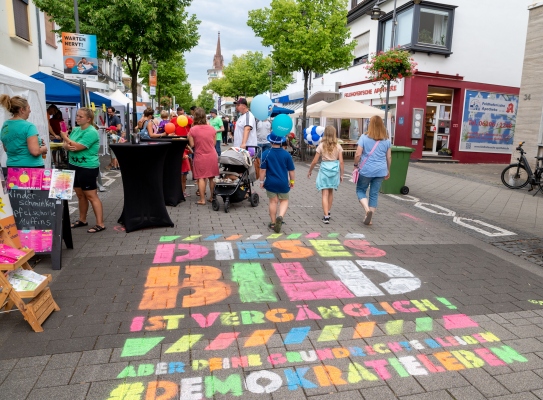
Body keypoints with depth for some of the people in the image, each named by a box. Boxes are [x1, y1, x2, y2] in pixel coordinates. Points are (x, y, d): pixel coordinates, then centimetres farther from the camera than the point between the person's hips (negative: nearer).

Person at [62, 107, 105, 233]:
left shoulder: (91, 132, -16)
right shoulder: (76, 130, 10)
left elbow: (78, 146, -23)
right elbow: (66, 145, 8)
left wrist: (65, 138, -10)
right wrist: (68, 146, -16)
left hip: (88, 168, -8)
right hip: (74, 166, 8)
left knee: (91, 196, -7)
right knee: (80, 195, 16)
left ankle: (100, 224, -3)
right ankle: (82, 220, 29)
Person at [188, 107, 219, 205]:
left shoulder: (193, 129, -11)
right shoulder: (212, 128, 0)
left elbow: (192, 145, -7)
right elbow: (214, 143, 7)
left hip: (200, 157, -3)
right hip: (212, 156, 3)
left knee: (201, 178, 1)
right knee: (212, 177, 11)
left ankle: (202, 200, 2)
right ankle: (212, 197, 19)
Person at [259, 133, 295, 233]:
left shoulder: (266, 153, -9)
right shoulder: (286, 154, -6)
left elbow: (263, 169, -7)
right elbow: (291, 170, 0)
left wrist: (262, 181, 4)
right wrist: (292, 181, 13)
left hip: (270, 182, 0)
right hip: (283, 183, 0)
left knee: (273, 201, 11)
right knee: (284, 201, 14)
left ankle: (273, 223, 19)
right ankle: (280, 216, -12)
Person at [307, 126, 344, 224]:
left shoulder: (321, 145, -5)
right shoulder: (338, 146, 0)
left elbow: (315, 161, -4)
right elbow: (341, 162, -1)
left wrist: (310, 171, 11)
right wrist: (341, 174, 9)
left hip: (324, 169, -3)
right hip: (335, 169, 3)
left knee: (325, 194, -2)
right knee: (330, 192, 20)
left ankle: (326, 216, -9)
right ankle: (328, 213, 32)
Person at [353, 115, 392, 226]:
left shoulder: (364, 137, -7)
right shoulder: (386, 140, 3)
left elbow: (358, 154, -12)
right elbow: (389, 157, 9)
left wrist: (356, 165, 4)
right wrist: (388, 170, 20)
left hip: (366, 170, -3)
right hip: (380, 171, 3)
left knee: (360, 190, 14)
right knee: (374, 194, 10)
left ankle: (367, 210, -9)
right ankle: (369, 218, 16)